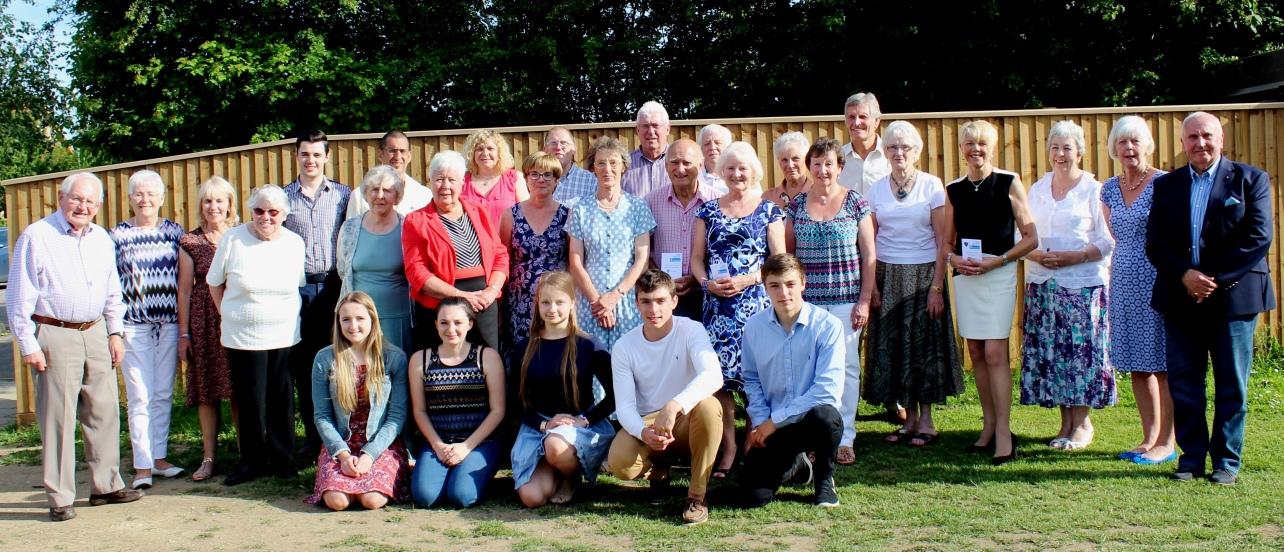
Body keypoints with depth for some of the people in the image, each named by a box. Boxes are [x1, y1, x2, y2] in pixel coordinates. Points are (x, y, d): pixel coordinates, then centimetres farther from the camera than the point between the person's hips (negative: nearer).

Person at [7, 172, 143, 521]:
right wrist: (28, 344, -10)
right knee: (57, 419, -2)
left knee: (104, 412, 8)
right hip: (54, 336, -5)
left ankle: (105, 486, 19)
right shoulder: (36, 237, -5)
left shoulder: (102, 239, 12)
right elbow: (19, 296, -6)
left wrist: (115, 332, 12)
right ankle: (59, 498, 6)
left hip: (96, 335, 6)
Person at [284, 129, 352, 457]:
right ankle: (312, 435, 13)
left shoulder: (343, 195, 7)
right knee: (302, 363, 3)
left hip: (332, 286, -1)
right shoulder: (283, 197, 9)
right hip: (297, 288, 1)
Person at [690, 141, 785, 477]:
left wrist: (747, 280, -12)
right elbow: (696, 257, 12)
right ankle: (728, 448, 5)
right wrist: (707, 282, -7)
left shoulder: (768, 211, 7)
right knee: (720, 375, -3)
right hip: (717, 305, 2)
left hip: (756, 302, -2)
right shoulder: (709, 211, 14)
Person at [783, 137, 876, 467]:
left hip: (846, 298, -1)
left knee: (846, 365, 1)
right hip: (807, 299, 1)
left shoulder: (856, 203, 1)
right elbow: (787, 254, 12)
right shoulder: (796, 204, 7)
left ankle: (844, 438, 10)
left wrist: (865, 300, -4)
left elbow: (869, 256, 1)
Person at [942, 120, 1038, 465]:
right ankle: (988, 426, 16)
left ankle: (1003, 432, -6)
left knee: (995, 352, -10)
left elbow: (1031, 237, -2)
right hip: (964, 277, 4)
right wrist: (953, 258, -6)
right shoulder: (954, 190, 9)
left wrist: (997, 260, -13)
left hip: (999, 274, -4)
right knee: (975, 352, 7)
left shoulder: (1009, 183, -2)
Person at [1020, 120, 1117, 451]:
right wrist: (1036, 254, -8)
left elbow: (1107, 242, -6)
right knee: (1048, 352, 4)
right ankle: (1066, 422, 14)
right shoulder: (1037, 189, 12)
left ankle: (1082, 423, 7)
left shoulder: (1093, 190, -3)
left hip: (1083, 284, -4)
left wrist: (1070, 257, -18)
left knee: (1080, 351, -4)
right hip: (1042, 284, 5)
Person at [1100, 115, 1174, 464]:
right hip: (1124, 284, 6)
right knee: (1136, 366, 9)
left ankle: (1167, 443, 5)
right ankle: (1149, 438, 18)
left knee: (1163, 363, -2)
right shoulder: (1109, 189, 10)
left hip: (1157, 282, -6)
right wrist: (1115, 277, 12)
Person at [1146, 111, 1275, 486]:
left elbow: (1259, 236, -6)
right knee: (1183, 386, 5)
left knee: (1231, 386, 4)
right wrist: (1185, 275, -13)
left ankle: (1227, 461, 14)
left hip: (1233, 296, -2)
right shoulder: (1166, 185, 12)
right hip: (1180, 299, 3)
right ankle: (1191, 456, 16)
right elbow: (1154, 241, 4)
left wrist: (1215, 279, -14)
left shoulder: (1249, 180, 4)